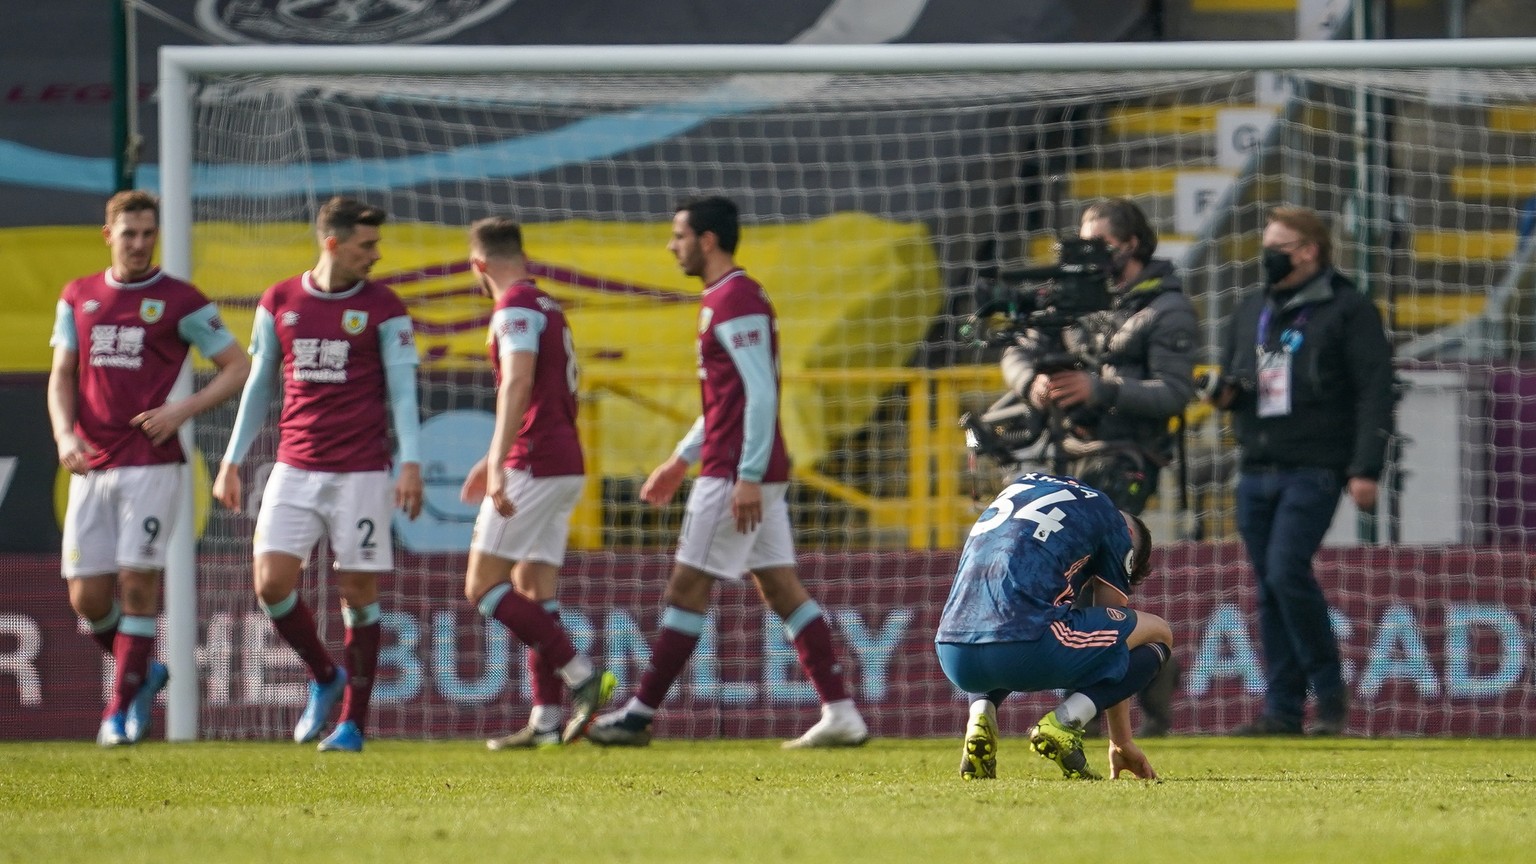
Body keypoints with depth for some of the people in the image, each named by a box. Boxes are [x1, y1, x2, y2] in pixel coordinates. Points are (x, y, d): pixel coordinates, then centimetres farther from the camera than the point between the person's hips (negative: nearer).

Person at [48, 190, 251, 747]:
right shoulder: (78, 297, 12)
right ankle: (143, 673, 26)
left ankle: (121, 710, -2)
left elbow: (237, 367, 3)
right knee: (87, 596, 0)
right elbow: (62, 374, 10)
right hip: (91, 467, 4)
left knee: (137, 581, -10)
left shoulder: (180, 301, 1)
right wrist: (64, 434, -8)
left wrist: (183, 410, -10)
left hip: (152, 465, -4)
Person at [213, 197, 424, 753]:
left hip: (361, 472, -2)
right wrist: (232, 460, 12)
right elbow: (259, 385, 15)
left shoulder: (383, 309, 0)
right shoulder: (279, 304, 7)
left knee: (358, 592, -3)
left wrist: (411, 463, -15)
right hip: (294, 470, 2)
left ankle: (352, 722, 7)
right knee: (272, 583, -8)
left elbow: (402, 390, -3)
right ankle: (325, 678, 17)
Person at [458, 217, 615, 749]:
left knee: (482, 586, -7)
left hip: (533, 466, -10)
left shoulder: (515, 307, -11)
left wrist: (499, 465, -31)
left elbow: (518, 382, -25)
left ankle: (582, 675, -15)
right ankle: (545, 721, 4)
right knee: (533, 589, 9)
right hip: (565, 465, 10)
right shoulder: (547, 308, 19)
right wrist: (495, 459, 38)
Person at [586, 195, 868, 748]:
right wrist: (682, 460, 28)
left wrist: (748, 477, -23)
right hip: (755, 474, 10)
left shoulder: (735, 302, -14)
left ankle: (640, 715, 0)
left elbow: (761, 394, -20)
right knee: (780, 587, 6)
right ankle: (840, 713, 1)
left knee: (687, 588, -4)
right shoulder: (728, 299, 18)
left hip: (736, 474, -10)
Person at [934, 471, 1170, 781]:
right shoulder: (1113, 523, 15)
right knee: (1159, 634, 15)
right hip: (1027, 652, -5)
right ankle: (1063, 722, -5)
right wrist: (1121, 741, 25)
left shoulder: (1021, 484, 30)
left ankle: (981, 713, 11)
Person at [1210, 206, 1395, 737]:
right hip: (1256, 469, 7)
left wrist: (1365, 469, -15)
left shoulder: (1347, 310, -2)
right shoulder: (1253, 310, 18)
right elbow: (1229, 373, 29)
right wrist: (1226, 390, 3)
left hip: (1314, 469, -7)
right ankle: (1282, 709, 8)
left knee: (1287, 573, -18)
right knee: (1270, 590, 5)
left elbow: (1374, 391, -7)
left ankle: (1330, 694, -5)